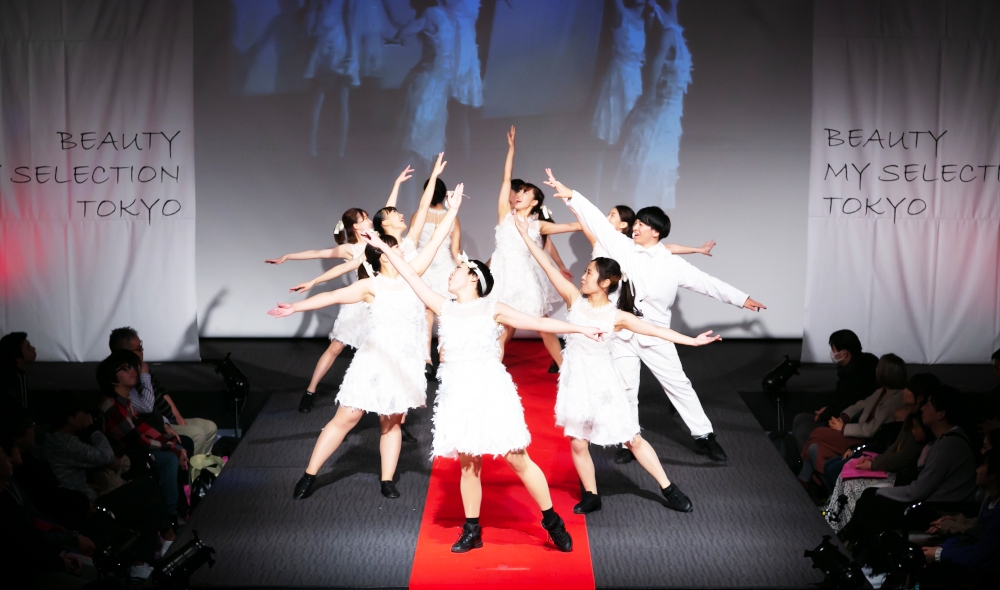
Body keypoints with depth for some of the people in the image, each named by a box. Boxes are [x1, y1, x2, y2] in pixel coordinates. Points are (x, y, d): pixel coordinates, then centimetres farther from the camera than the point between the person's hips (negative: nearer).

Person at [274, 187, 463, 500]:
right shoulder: (370, 286, -7)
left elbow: (434, 242, 6)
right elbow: (332, 296, -15)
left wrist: (452, 211, 5)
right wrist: (296, 307, -24)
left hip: (405, 363, 4)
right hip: (376, 361, -3)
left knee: (392, 422, 9)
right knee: (345, 418, -1)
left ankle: (387, 480, 16)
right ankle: (309, 475, 5)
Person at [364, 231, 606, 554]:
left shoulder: (492, 308, 0)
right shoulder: (445, 308, 10)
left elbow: (538, 323, -4)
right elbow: (413, 278, 10)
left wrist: (580, 329, -11)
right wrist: (384, 248, 9)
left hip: (490, 391, -4)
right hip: (459, 395, 4)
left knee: (518, 460, -2)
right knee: (468, 464, 6)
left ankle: (553, 522, 8)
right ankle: (472, 531, 15)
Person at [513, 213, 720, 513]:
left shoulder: (617, 316, -12)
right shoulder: (575, 300, -4)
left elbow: (656, 330, -15)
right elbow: (549, 267, -6)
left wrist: (692, 340, -22)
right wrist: (525, 235, -7)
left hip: (601, 381, -3)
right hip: (575, 379, 3)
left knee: (632, 439, 5)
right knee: (578, 443, 6)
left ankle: (669, 490, 16)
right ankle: (591, 496, 23)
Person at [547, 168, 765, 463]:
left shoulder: (673, 264, -3)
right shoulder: (623, 248, 1)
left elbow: (707, 283, 0)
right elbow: (599, 220, -2)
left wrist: (742, 299, 0)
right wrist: (570, 194, -7)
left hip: (655, 336, -1)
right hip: (623, 333, 1)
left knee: (678, 384, 3)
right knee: (625, 389, 6)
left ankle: (704, 436, 10)